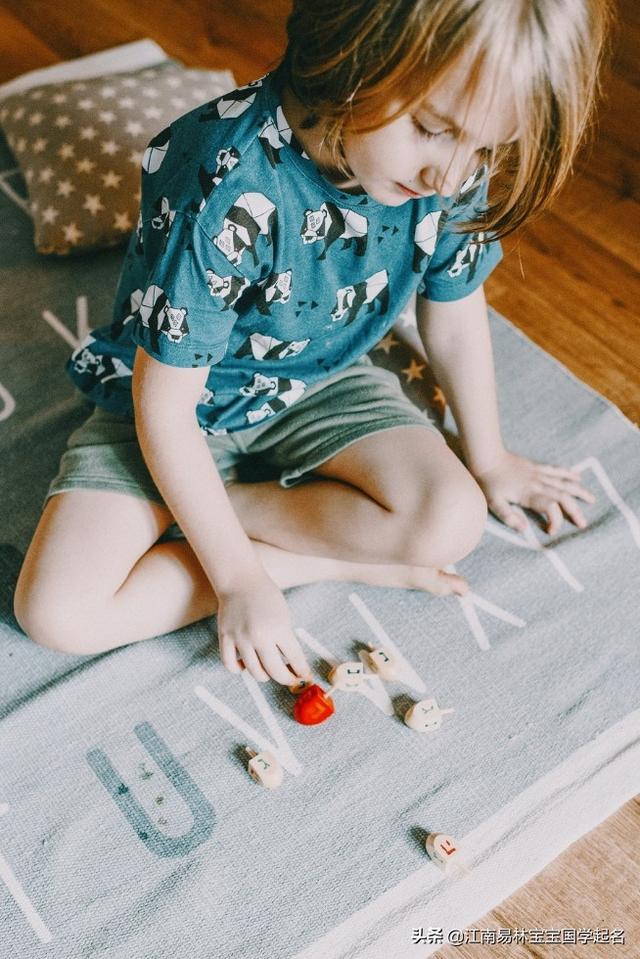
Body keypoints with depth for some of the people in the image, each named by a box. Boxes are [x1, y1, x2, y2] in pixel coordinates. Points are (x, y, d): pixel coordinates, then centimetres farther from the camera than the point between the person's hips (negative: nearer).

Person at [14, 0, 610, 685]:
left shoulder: (455, 171, -18)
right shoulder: (227, 190, -35)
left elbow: (454, 316, 1)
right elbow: (166, 407, -27)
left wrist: (488, 460, 13)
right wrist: (239, 577, -23)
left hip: (321, 383, 4)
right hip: (181, 404, -3)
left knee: (451, 522, -21)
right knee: (58, 612, -18)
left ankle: (198, 507, -6)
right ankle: (338, 562, -9)